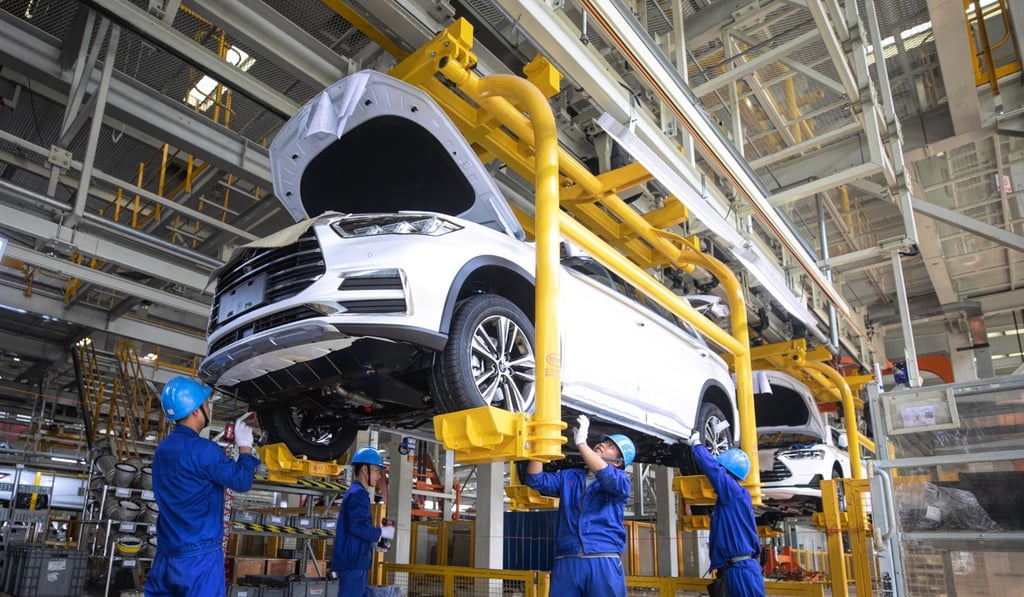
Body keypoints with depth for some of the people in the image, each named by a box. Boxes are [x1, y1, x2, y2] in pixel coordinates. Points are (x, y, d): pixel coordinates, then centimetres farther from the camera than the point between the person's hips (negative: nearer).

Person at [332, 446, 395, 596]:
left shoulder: (356, 493, 19)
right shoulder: (358, 493, -14)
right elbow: (358, 526, -25)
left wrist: (374, 541, 13)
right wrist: (382, 532, -12)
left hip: (354, 561, 11)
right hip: (353, 562, -11)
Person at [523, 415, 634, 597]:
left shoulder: (621, 480, 8)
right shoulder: (569, 477, 19)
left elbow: (608, 478, -16)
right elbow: (536, 479, 7)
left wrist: (581, 442, -18)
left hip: (604, 562, -3)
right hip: (567, 562, 3)